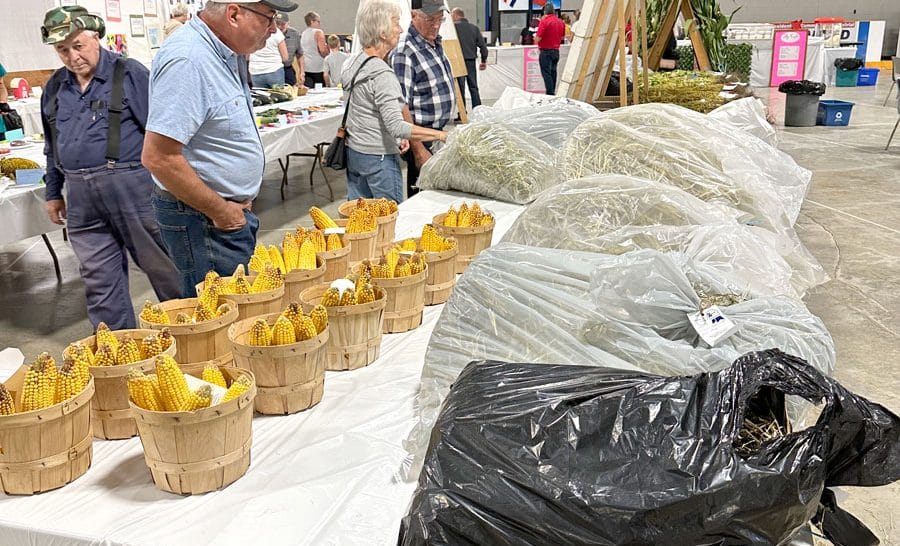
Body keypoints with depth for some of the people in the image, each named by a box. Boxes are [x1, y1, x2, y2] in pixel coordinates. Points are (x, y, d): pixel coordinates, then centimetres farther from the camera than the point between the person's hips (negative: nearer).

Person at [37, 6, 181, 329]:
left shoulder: (129, 74, -3)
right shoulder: (54, 88, 15)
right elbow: (52, 147, 24)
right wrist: (53, 192, 22)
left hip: (132, 188, -5)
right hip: (81, 198, 5)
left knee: (162, 267, 4)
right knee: (99, 280, 9)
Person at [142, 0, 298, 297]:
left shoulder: (227, 53, 7)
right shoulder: (186, 60, -23)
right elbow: (158, 157, -27)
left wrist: (234, 205, 12)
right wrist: (220, 211, -18)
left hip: (232, 211, 10)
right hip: (203, 219, -9)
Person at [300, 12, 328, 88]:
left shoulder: (303, 34, 14)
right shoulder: (318, 32, -7)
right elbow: (323, 51, -17)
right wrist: (327, 47, 3)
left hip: (306, 68, 7)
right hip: (317, 69, -6)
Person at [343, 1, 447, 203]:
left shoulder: (355, 62, 8)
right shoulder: (382, 74, -20)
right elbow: (396, 125, -27)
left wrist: (395, 137, 18)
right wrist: (440, 135, -26)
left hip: (353, 153, 9)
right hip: (378, 158, -9)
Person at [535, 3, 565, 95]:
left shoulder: (544, 21, -15)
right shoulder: (561, 22, 5)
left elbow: (538, 38, -17)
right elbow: (562, 37, 16)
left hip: (546, 51, -7)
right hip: (556, 51, 7)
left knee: (546, 73, -4)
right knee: (553, 72, 16)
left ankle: (550, 93, -11)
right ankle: (553, 92, 22)